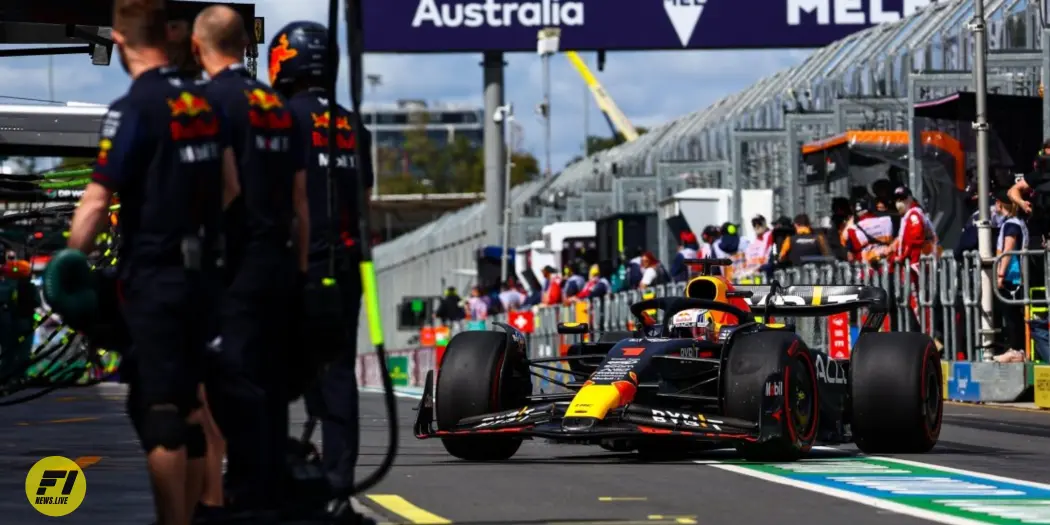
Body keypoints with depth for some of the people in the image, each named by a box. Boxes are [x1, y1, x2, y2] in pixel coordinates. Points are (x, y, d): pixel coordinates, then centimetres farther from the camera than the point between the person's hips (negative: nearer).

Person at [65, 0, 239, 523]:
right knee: (190, 400, 16)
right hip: (202, 271, 7)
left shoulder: (132, 109, -15)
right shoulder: (204, 103, 7)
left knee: (157, 410, -4)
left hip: (152, 277, -7)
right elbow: (231, 189, 14)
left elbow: (96, 204, -19)